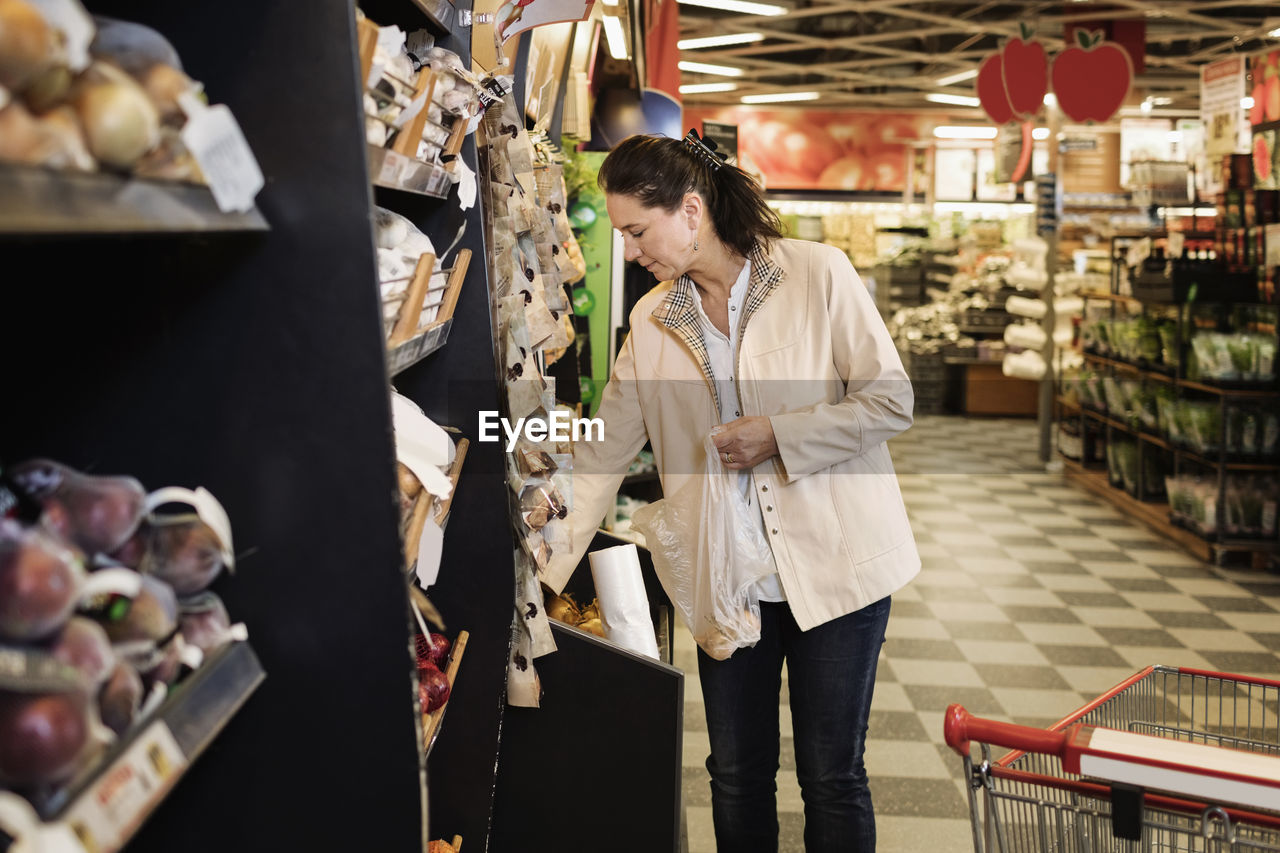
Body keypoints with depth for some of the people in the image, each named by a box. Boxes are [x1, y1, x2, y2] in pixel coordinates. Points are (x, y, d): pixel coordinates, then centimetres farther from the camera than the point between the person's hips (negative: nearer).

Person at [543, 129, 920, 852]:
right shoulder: (653, 320, 5)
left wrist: (779, 434, -18)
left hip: (832, 559, -3)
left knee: (832, 775, 5)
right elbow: (603, 451, 5)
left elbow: (892, 400, -8)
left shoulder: (817, 274, -8)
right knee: (737, 774, 11)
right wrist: (544, 570, -1)